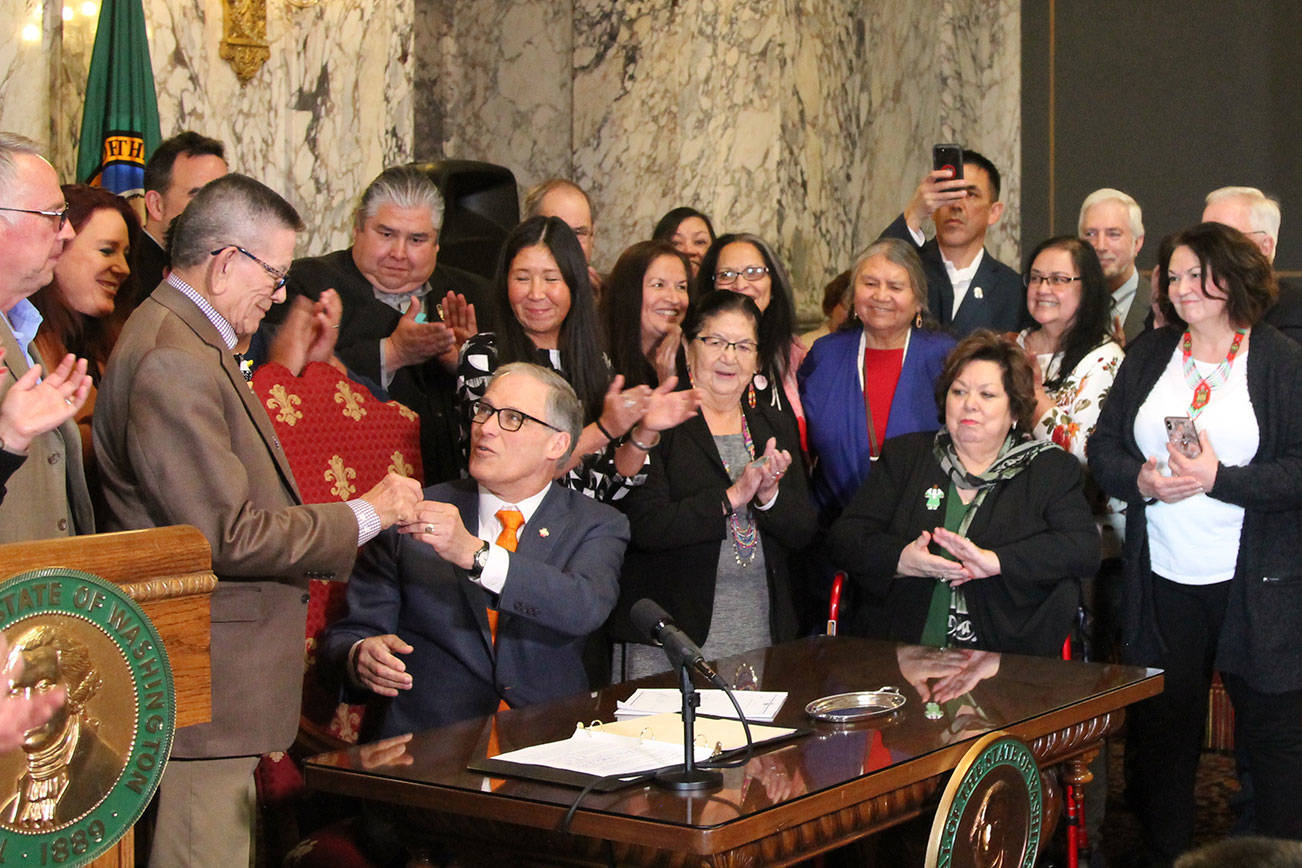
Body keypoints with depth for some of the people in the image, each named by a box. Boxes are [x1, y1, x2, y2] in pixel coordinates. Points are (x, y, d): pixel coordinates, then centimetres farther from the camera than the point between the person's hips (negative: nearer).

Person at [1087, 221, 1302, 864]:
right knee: (1160, 735, 11)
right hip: (1162, 585, 4)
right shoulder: (1147, 356, 10)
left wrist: (1220, 479, -20)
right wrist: (1141, 480, -11)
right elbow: (1102, 449, 8)